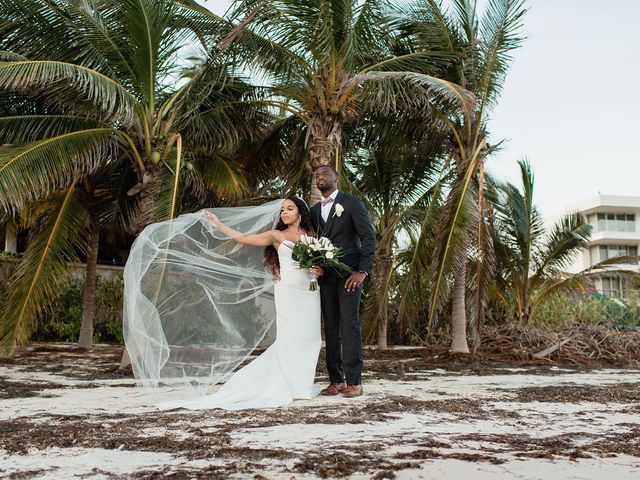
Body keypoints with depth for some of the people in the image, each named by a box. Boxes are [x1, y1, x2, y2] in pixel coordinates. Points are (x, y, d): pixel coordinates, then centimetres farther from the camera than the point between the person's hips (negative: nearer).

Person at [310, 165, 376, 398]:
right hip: (325, 275, 5)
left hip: (349, 273, -5)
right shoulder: (314, 210, 18)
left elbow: (368, 237, -4)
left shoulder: (351, 203, 2)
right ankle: (335, 380, 8)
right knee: (330, 327, 4)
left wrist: (363, 271, -13)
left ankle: (353, 381, -5)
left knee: (349, 324, -9)